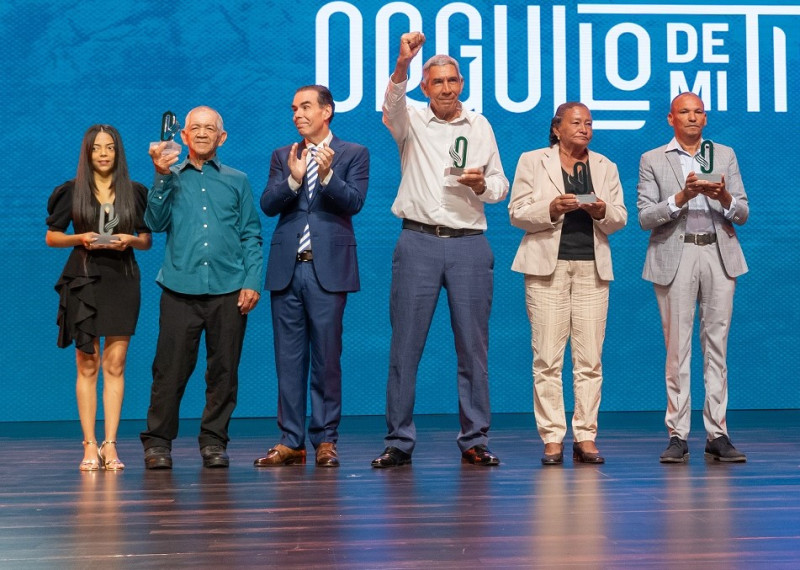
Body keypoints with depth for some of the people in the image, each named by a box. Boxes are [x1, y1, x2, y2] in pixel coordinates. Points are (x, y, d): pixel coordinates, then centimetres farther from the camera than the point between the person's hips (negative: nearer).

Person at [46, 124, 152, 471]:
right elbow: (51, 236, 8)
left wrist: (130, 240, -8)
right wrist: (79, 239, -10)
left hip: (122, 279, 1)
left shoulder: (134, 192, 10)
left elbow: (147, 240, 13)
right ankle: (90, 447, 0)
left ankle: (110, 445, 0)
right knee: (87, 365, -3)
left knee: (115, 365, -2)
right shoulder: (71, 191, 7)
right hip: (84, 280, -1)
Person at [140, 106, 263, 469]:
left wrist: (251, 282, -2)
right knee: (170, 368, -3)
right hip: (180, 289, -1)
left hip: (228, 290, 1)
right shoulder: (171, 178, 14)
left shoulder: (237, 181, 14)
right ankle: (157, 442, 7)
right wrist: (162, 177, -9)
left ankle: (213, 441, 13)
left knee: (223, 370, 3)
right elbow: (156, 222, 1)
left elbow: (251, 236, 10)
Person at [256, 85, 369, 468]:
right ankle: (291, 442, 11)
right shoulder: (282, 156, 15)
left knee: (326, 357, -1)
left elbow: (354, 202, -8)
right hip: (286, 268, 3)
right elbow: (268, 205, 2)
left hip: (328, 267, -3)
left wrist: (327, 174, -23)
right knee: (289, 358, 5)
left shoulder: (353, 155, 7)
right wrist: (293, 178, -14)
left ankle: (325, 440, 7)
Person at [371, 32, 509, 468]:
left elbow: (500, 187, 17)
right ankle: (399, 442, 5)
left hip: (470, 245, 2)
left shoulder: (480, 127, 14)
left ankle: (474, 441, 10)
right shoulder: (411, 122, 8)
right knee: (405, 345, -2)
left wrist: (481, 185, -6)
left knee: (473, 346, 2)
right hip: (418, 241, -1)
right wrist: (402, 64, -34)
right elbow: (392, 104, -16)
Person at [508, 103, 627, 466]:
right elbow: (518, 214, 2)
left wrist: (602, 211, -9)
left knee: (590, 358, -1)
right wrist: (551, 208, -15)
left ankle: (586, 437, 4)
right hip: (548, 266, -3)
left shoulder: (605, 167, 18)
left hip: (592, 268, 3)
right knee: (547, 357, -6)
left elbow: (620, 218, 13)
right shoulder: (532, 162, 9)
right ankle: (552, 439, -1)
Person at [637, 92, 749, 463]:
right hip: (675, 257, -2)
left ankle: (717, 435, 6)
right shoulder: (653, 160, 8)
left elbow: (743, 214, 10)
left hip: (719, 255, 2)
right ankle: (678, 436, 2)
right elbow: (645, 218, -1)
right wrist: (681, 197, -15)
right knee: (678, 347, -3)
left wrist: (725, 198, -12)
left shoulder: (725, 155, 15)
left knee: (717, 346, 2)